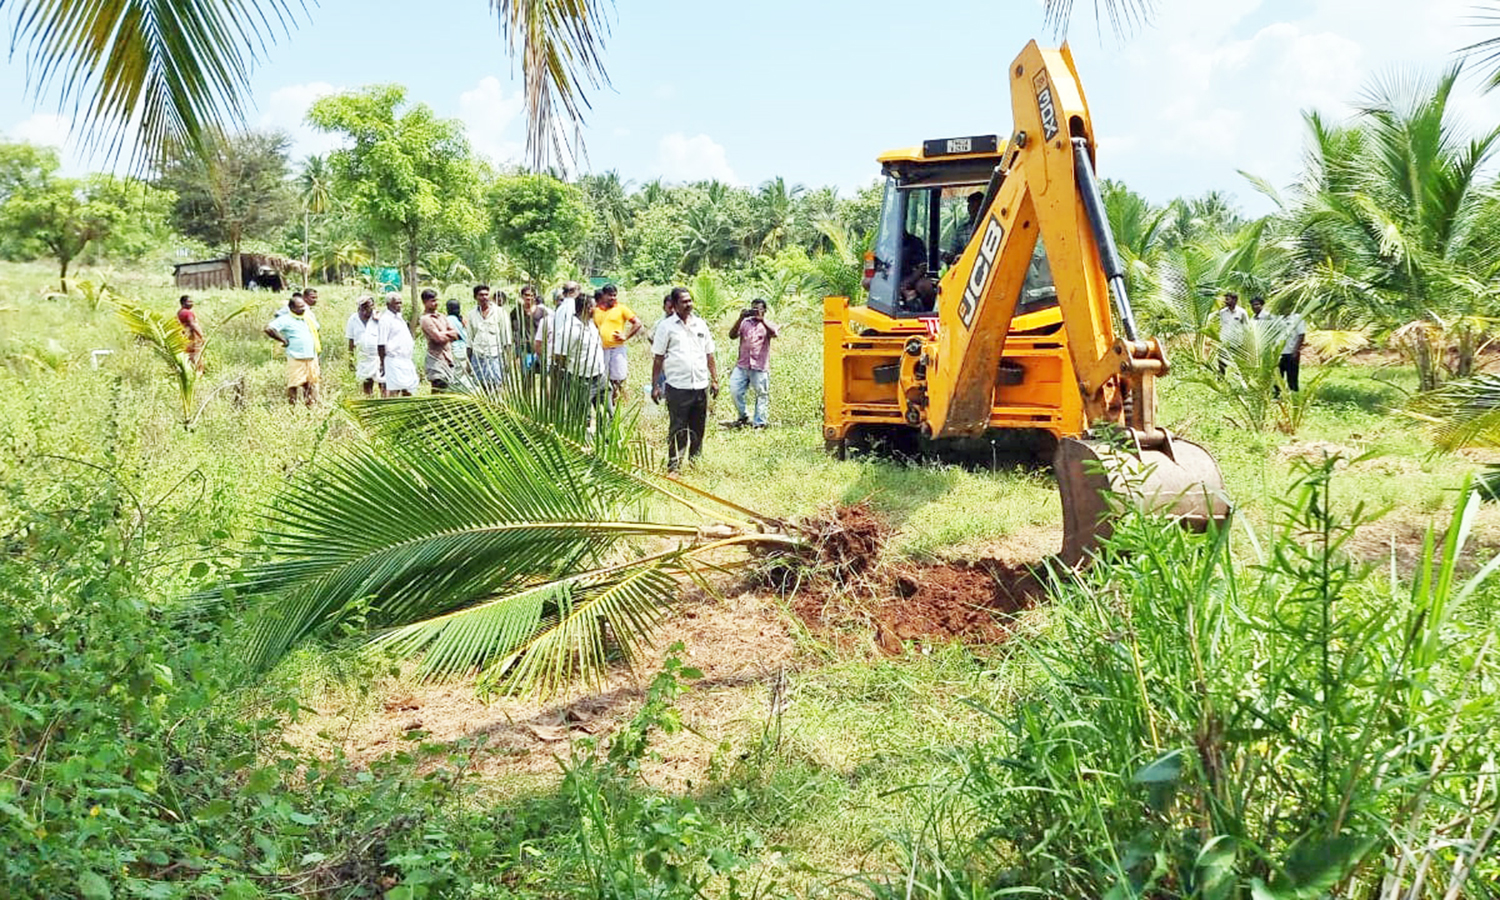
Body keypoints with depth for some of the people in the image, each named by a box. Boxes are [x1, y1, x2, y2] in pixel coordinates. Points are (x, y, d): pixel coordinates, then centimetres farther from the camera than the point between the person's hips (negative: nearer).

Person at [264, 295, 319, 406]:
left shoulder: (307, 317, 14)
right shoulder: (286, 319, -7)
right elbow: (269, 329, -17)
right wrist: (283, 340, -10)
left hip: (311, 359, 7)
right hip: (296, 359, -7)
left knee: (310, 385, 9)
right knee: (293, 385, -4)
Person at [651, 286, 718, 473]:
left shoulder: (701, 324, 11)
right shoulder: (666, 326, -1)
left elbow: (709, 355, 16)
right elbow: (658, 358, -1)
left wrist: (715, 380, 12)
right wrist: (655, 386, -5)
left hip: (701, 386, 4)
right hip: (677, 386, -4)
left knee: (698, 429, 12)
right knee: (677, 430, -1)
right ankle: (674, 466, 5)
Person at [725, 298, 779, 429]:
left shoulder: (767, 324, 5)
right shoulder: (745, 323, 11)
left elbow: (775, 333, -17)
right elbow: (732, 335, -2)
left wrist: (761, 319, -20)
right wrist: (740, 319, -12)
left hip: (760, 367, -2)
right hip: (742, 365, 3)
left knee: (761, 395, 1)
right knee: (735, 390, -3)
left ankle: (759, 422, 10)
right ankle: (744, 416, 16)